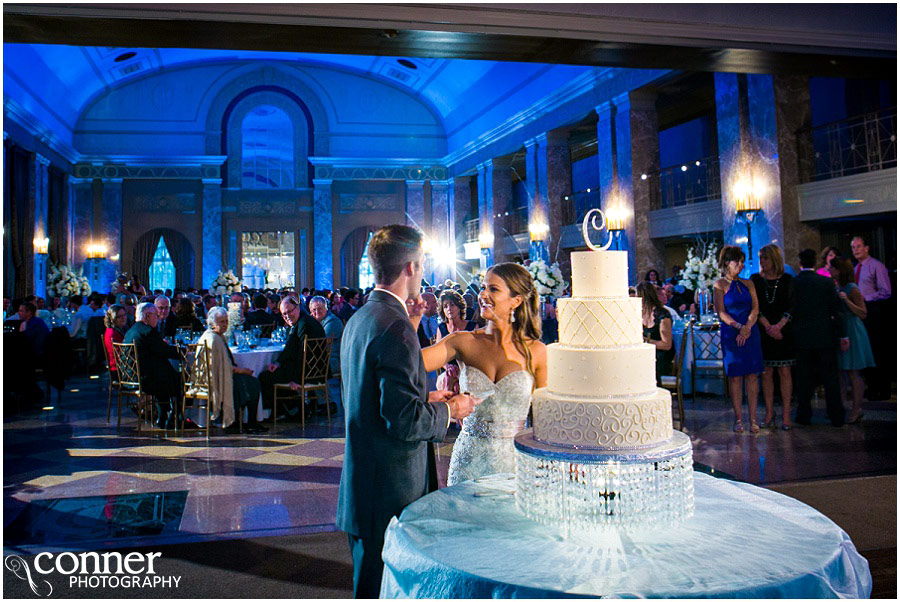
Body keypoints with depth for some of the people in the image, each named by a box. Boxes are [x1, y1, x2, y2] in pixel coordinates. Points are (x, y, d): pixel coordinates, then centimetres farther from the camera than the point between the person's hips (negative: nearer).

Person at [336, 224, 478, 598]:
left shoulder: (358, 320, 10)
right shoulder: (395, 328, -21)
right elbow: (405, 420, -24)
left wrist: (424, 398, 13)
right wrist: (449, 410, -7)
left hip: (361, 485, 10)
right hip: (389, 493, -10)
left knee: (370, 585, 21)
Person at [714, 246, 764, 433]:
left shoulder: (748, 284, 12)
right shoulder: (720, 285, 1)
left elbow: (755, 308, 4)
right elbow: (721, 312, -6)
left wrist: (747, 328, -12)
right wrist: (739, 326, -17)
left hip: (750, 333, 4)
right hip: (730, 334, -3)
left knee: (752, 375, 2)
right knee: (735, 376, 0)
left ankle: (753, 418, 6)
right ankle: (738, 419, 6)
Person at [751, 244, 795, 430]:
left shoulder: (788, 280, 4)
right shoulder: (755, 280, 5)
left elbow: (791, 307, -1)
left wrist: (778, 326, -13)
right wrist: (768, 326, -10)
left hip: (783, 331, -1)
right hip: (762, 331, 1)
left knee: (784, 372, -1)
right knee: (766, 373, 2)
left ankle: (786, 414, 4)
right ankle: (769, 413, 9)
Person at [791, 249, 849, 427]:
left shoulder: (792, 283, -5)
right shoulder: (827, 282, -3)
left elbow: (788, 311, -3)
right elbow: (836, 310, -2)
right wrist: (843, 335, 2)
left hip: (802, 338, -1)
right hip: (825, 337, 1)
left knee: (804, 378, 7)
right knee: (830, 377, 8)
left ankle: (804, 415, 11)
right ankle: (837, 417, 13)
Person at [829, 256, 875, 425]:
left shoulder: (852, 288, -12)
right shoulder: (836, 288, 11)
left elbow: (863, 314, -14)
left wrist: (847, 300, -24)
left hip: (851, 333, -8)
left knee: (853, 373, -3)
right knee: (838, 371, 9)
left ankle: (856, 409, 5)